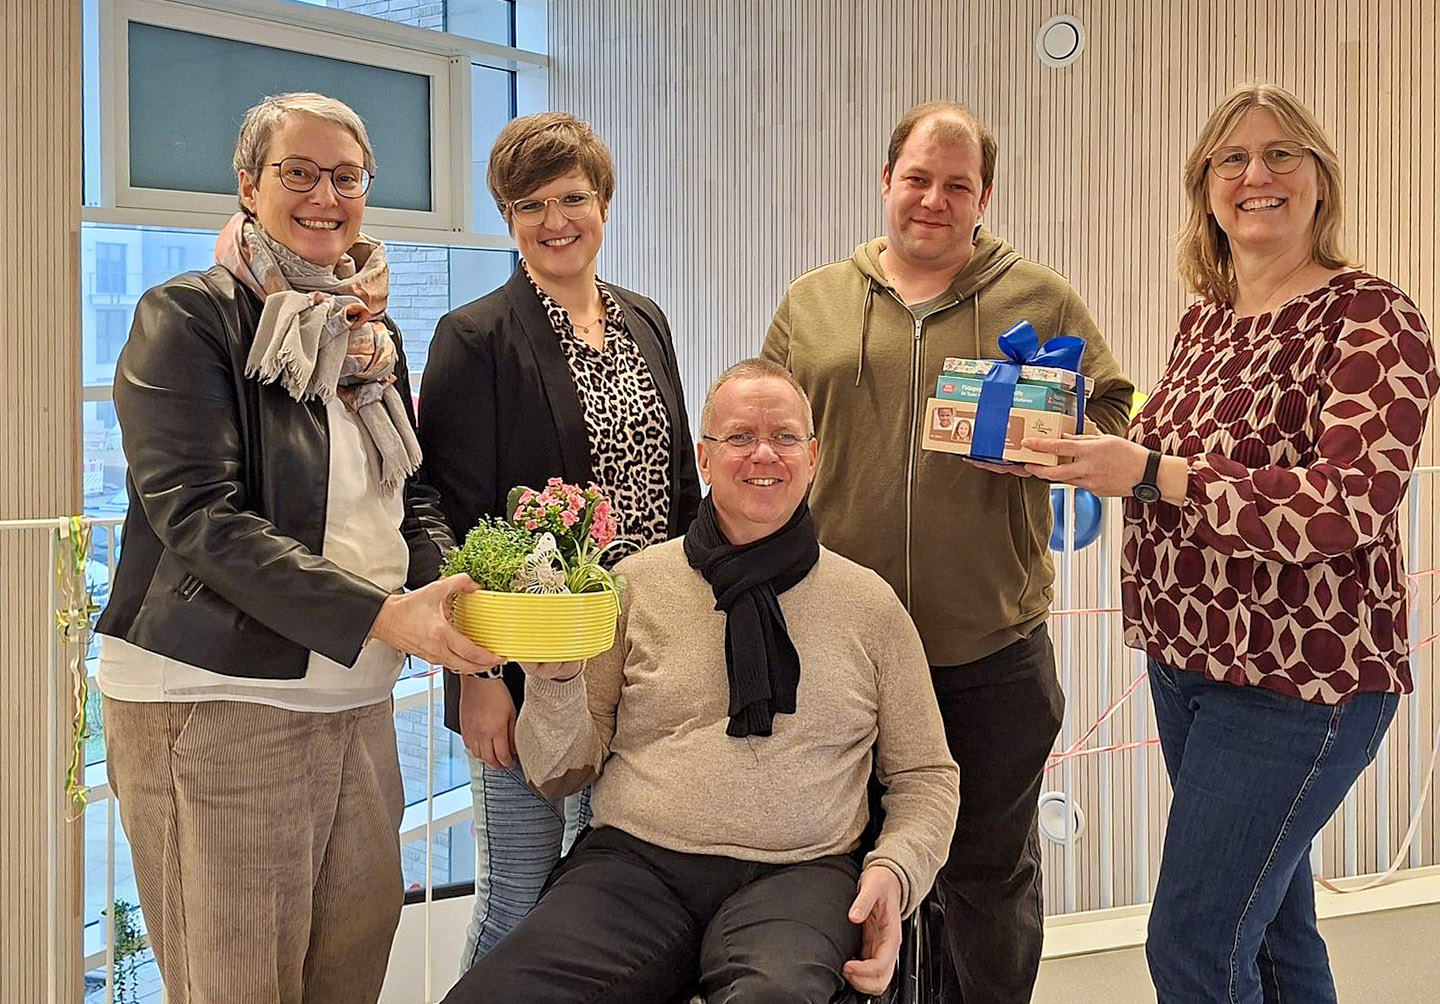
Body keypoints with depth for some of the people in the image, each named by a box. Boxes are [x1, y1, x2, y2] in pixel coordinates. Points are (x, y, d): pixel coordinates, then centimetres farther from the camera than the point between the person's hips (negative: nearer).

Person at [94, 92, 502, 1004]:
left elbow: (411, 501, 16)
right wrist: (380, 614, -23)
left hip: (357, 696, 6)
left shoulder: (370, 332, 14)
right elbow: (198, 515, -17)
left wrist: (459, 588, -6)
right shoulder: (187, 317, -7)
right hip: (216, 698, -6)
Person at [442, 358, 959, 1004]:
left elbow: (925, 775, 16)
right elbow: (561, 775, 11)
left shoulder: (871, 604, 10)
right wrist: (555, 679, -9)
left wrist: (894, 870, -3)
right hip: (634, 860, 2)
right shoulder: (635, 582, 9)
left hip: (795, 873, -1)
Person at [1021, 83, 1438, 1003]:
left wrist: (1150, 472, -25)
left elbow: (1349, 507, -24)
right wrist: (1098, 455, 2)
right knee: (1268, 918, 19)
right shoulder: (1206, 320, 10)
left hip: (1303, 679, -7)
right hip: (1186, 660, 8)